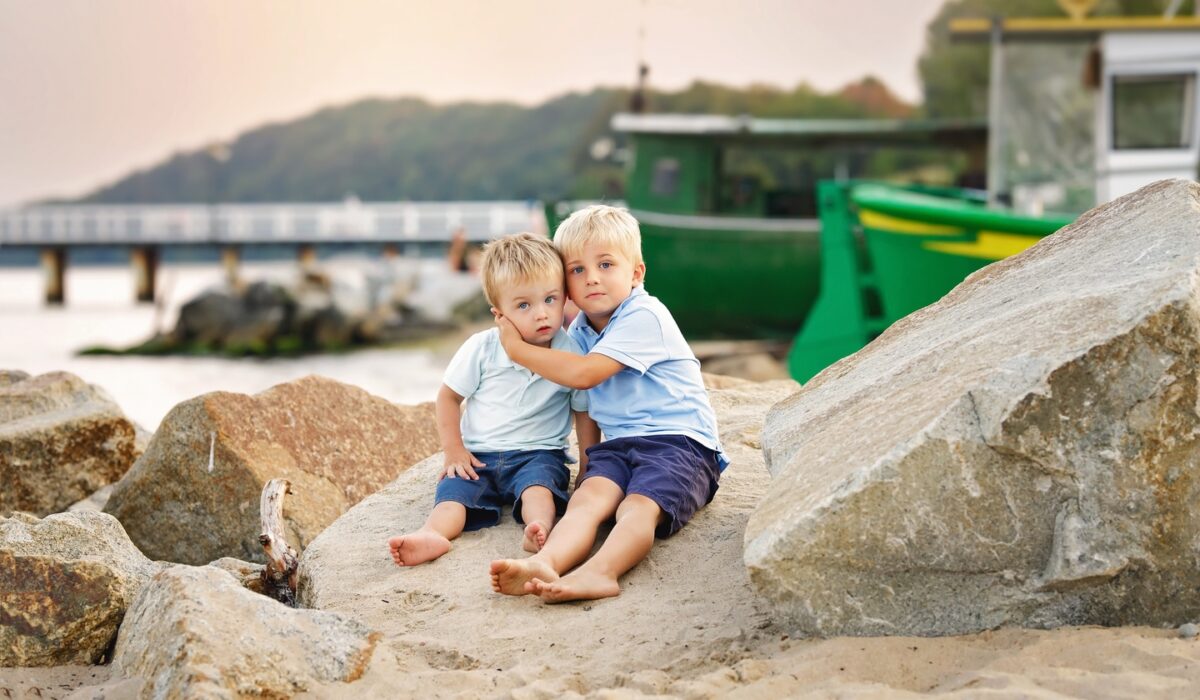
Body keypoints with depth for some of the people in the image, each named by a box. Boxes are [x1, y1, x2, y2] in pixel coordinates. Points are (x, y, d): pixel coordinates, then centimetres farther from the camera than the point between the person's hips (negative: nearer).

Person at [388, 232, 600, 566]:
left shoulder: (572, 355, -4)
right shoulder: (481, 348, -3)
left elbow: (585, 414, 7)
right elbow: (448, 397, 7)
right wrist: (454, 451, -2)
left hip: (538, 453, -1)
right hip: (478, 454, 2)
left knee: (538, 481, -34)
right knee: (454, 488, -27)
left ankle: (540, 529, -62)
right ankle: (432, 533, -53)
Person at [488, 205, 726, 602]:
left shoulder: (644, 317, -12)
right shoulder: (580, 331, 16)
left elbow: (583, 374, -20)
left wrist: (518, 348, -10)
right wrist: (587, 461, 17)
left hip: (679, 440, -6)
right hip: (617, 444, 6)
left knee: (639, 506, -32)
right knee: (588, 496, -25)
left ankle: (599, 571, -61)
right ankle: (545, 564, -53)